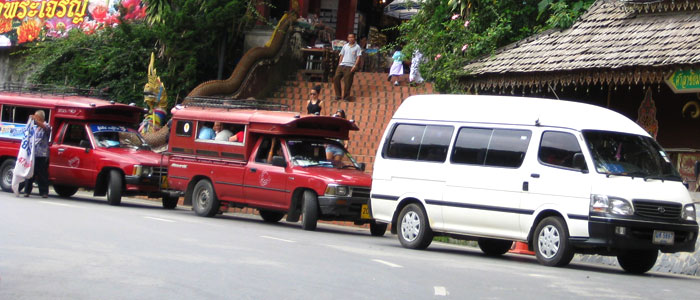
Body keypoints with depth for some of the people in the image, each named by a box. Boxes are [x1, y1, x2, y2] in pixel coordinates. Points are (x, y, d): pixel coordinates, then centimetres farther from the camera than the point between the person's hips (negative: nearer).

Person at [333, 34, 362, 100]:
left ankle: (346, 96, 5)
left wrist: (355, 66, -12)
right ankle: (338, 95, 0)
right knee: (336, 78, -6)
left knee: (347, 81, -7)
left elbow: (358, 57, -2)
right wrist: (339, 64, 9)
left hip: (350, 66, -5)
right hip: (342, 65, 5)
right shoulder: (345, 46, 18)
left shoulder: (357, 47, 4)